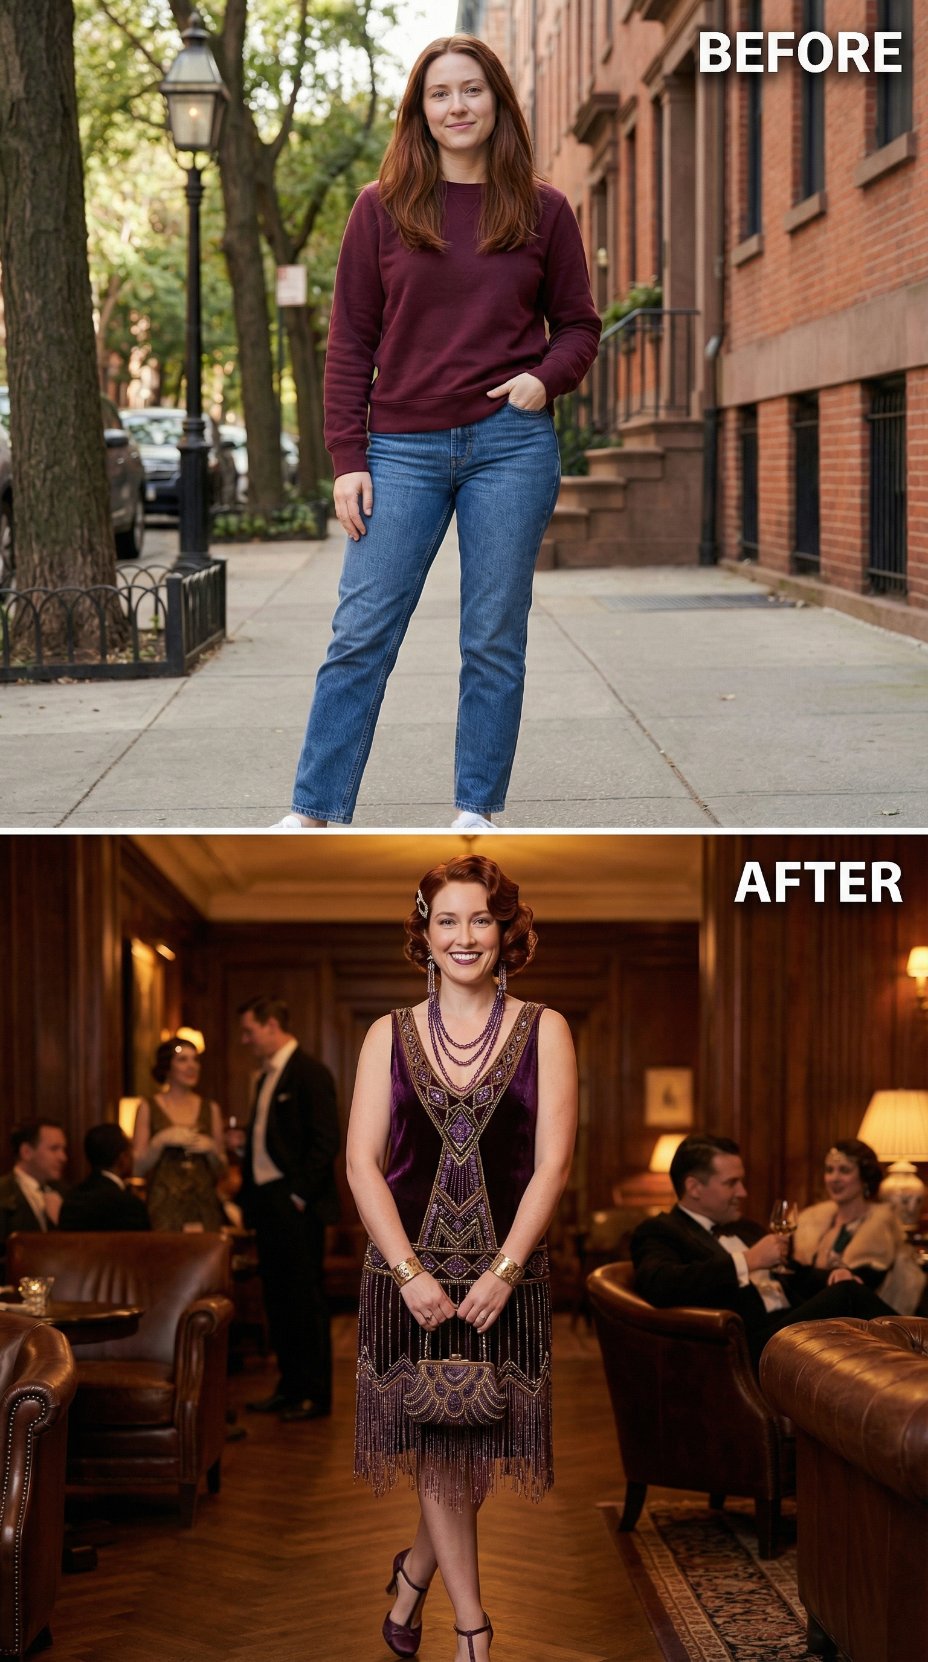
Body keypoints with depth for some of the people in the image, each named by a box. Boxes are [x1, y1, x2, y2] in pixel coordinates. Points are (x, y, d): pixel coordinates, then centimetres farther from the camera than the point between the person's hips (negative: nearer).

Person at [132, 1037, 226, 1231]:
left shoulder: (211, 1109, 11)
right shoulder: (148, 1108, 4)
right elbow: (138, 1169, 0)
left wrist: (211, 1149, -4)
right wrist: (161, 1141, -13)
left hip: (204, 1206, 2)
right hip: (164, 1206, -2)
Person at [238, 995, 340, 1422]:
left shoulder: (309, 1073, -10)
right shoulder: (267, 1077, 17)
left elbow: (326, 1141, -16)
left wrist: (299, 1195, -18)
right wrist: (250, 1197, 12)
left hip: (296, 1206, -9)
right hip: (267, 1204, 9)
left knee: (306, 1299, -4)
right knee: (277, 1299, 11)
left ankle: (314, 1395, 0)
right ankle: (290, 1387, 18)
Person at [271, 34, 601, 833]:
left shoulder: (543, 211, 5)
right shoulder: (383, 208, 4)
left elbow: (578, 324, 13)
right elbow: (351, 340, 4)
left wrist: (546, 377, -9)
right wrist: (348, 457, -2)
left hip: (511, 444, 0)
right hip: (404, 449, 0)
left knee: (494, 640, 5)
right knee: (362, 634, -2)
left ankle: (477, 813, 13)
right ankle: (315, 812, 3)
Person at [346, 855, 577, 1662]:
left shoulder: (543, 1031, 0)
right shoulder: (390, 1036, 3)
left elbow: (552, 1164, -5)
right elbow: (363, 1164, -1)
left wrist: (501, 1274, -14)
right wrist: (410, 1273, -12)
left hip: (506, 1274, 0)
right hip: (409, 1270, 0)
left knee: (476, 1451, 5)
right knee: (437, 1452, 2)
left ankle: (415, 1571, 32)